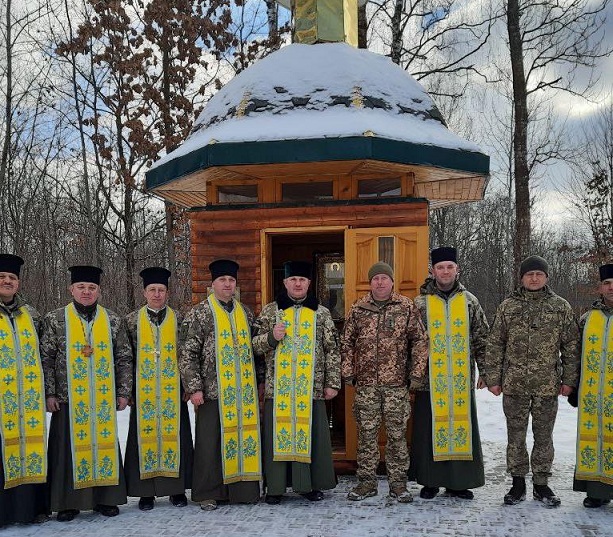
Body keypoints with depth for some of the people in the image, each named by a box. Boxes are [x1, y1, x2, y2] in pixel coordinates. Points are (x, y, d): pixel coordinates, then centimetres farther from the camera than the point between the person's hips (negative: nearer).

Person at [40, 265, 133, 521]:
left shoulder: (114, 321, 6)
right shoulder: (55, 320, 2)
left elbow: (124, 359, 9)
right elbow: (46, 359, 2)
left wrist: (123, 392, 5)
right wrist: (49, 393, -4)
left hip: (104, 400, 2)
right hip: (68, 399, -1)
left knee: (105, 445, 6)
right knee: (70, 448, 3)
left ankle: (106, 499, 19)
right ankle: (68, 502, 16)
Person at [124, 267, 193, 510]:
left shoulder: (178, 319, 4)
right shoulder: (132, 320, 4)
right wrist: (127, 390, 1)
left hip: (173, 390, 0)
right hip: (143, 391, 0)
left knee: (174, 435, 3)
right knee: (145, 436, 4)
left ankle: (176, 488, 16)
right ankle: (146, 491, 15)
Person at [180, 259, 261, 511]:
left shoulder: (245, 313, 13)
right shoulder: (200, 314, -2)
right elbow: (187, 354, -5)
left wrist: (258, 381, 17)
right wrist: (194, 388, -11)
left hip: (244, 391, 5)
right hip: (213, 390, -4)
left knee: (243, 437, 7)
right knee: (210, 441, 2)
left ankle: (242, 489, 20)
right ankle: (208, 493, 15)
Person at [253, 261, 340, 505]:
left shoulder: (321, 313, 8)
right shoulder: (270, 311, 8)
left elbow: (332, 350, 8)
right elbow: (255, 345, 9)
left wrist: (332, 382, 3)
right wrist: (271, 337, -11)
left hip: (311, 388, 0)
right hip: (278, 388, 0)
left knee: (311, 435, 4)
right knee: (278, 434, 2)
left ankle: (311, 484, 18)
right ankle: (275, 487, 14)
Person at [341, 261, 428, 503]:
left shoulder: (406, 307, 2)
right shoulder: (358, 309, 7)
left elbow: (420, 340, 4)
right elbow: (346, 343, 11)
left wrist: (416, 373, -1)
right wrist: (348, 373, 6)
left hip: (396, 383, -1)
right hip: (365, 383, 1)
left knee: (397, 434, 5)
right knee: (366, 433, 7)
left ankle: (398, 483, 17)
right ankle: (366, 482, 18)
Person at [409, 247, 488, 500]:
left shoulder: (469, 301, 8)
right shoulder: (420, 303, 3)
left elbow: (482, 339, 10)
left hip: (462, 381, 2)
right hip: (430, 382, -1)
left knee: (462, 428, 5)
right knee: (430, 430, 4)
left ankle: (459, 482, 19)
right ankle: (430, 481, 17)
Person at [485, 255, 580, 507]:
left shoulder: (560, 306, 3)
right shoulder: (508, 306, 3)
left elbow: (571, 346, 6)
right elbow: (495, 344, 5)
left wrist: (569, 379, 2)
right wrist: (493, 378, 0)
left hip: (547, 385, 0)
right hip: (514, 384, 0)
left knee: (544, 436, 9)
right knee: (515, 436, 8)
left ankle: (541, 484, 23)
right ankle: (518, 482, 21)